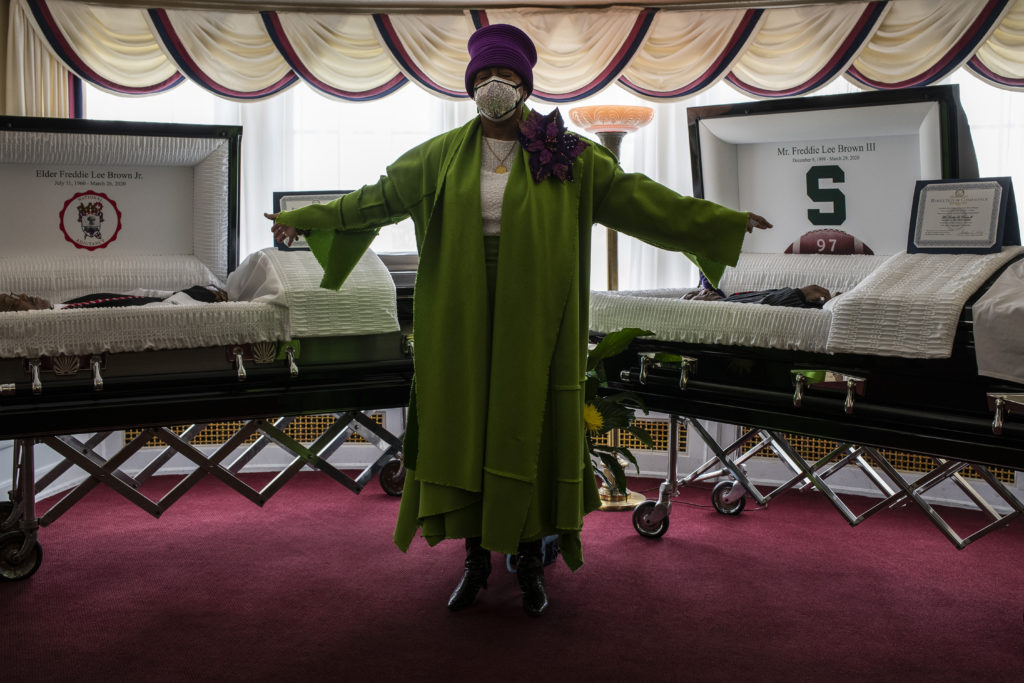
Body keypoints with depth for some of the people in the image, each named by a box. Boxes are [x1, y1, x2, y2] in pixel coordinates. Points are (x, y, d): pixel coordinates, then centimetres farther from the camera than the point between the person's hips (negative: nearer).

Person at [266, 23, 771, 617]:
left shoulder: (568, 157, 2)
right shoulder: (442, 156, 7)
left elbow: (633, 196, 2)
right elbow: (381, 196, 14)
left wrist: (723, 223, -1)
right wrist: (307, 218, 15)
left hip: (534, 318, -1)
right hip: (463, 319, 2)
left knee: (529, 430, 2)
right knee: (464, 427, 4)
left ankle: (532, 560, 16)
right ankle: (477, 559, 18)